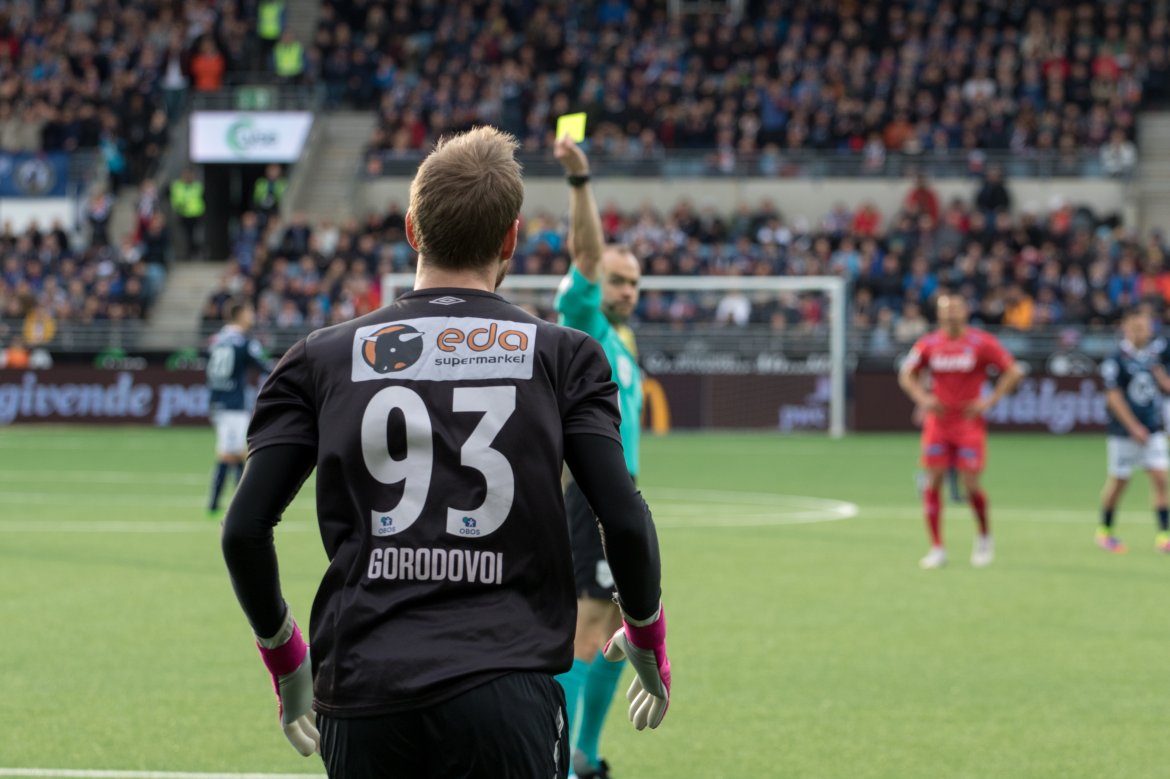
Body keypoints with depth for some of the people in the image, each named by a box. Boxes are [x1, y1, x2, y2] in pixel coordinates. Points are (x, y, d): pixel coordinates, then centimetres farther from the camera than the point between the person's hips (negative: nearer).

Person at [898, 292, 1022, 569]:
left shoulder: (982, 343, -4)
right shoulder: (928, 344, 4)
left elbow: (1013, 372, 1)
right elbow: (907, 375, 16)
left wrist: (990, 400, -7)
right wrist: (923, 398, -1)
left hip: (969, 421, -3)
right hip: (938, 421, 3)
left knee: (971, 484, -6)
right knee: (932, 482, -4)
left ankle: (984, 538, 20)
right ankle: (937, 549, 3)